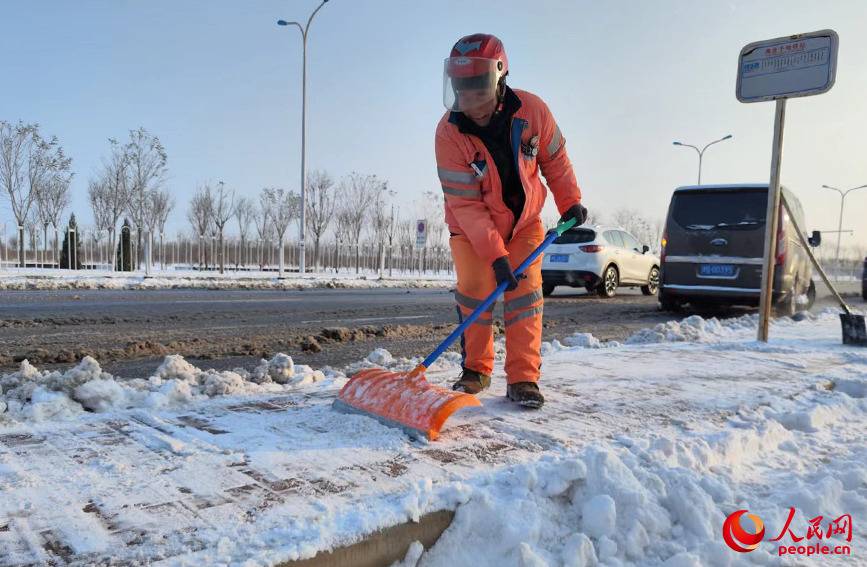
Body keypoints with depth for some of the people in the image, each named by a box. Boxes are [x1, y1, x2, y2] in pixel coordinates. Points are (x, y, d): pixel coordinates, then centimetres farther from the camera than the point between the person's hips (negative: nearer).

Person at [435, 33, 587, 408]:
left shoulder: (531, 110, -21)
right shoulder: (450, 132, -26)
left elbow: (554, 159, -1)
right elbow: (465, 203, -26)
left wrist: (569, 201, 2)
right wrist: (495, 254, -30)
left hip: (524, 220, 2)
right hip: (471, 227, -1)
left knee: (525, 289, -6)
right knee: (474, 290, -5)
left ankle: (523, 378, -1)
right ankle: (476, 370, 14)